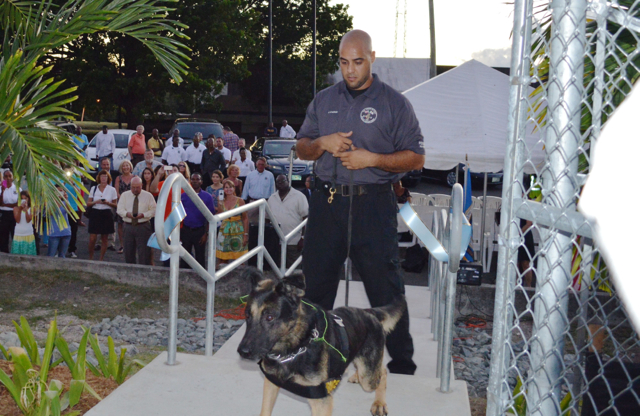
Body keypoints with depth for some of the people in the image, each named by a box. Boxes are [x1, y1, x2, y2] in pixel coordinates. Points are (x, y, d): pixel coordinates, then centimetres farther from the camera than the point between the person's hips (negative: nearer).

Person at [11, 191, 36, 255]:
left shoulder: (31, 208, 2)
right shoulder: (16, 208, 4)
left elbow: (28, 220, -10)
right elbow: (17, 220, -9)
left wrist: (26, 210, -22)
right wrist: (20, 209, -18)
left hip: (29, 235, 0)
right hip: (18, 235, 0)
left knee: (28, 254, -3)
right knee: (17, 255, -2)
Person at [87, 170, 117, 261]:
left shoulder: (112, 189, 3)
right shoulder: (93, 188, 7)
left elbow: (115, 205, 6)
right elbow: (88, 203, 6)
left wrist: (107, 203, -13)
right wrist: (96, 202, -12)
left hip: (106, 214, 0)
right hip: (95, 213, 0)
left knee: (104, 239, 5)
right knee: (92, 239, -5)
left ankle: (101, 259, 16)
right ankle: (90, 258, 12)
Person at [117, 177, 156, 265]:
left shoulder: (148, 196, 4)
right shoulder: (124, 195, 10)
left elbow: (154, 210, 1)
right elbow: (119, 209, 4)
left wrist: (143, 215, -16)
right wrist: (127, 213, -17)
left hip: (143, 227, -3)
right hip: (128, 227, 3)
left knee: (144, 253, -7)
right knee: (128, 252, 8)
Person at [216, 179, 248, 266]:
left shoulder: (240, 201, 0)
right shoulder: (221, 203, 9)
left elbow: (245, 219, -3)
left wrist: (246, 234, -8)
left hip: (238, 232, -3)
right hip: (224, 232, 3)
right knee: (222, 261, 3)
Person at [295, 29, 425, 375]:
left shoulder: (394, 103, 2)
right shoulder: (323, 100, 14)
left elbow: (416, 158, -2)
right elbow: (301, 148, 17)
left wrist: (372, 159, -15)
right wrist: (323, 143, -5)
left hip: (373, 205, -4)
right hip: (326, 202, 4)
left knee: (385, 286, -2)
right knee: (316, 279, 12)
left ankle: (402, 363, 12)